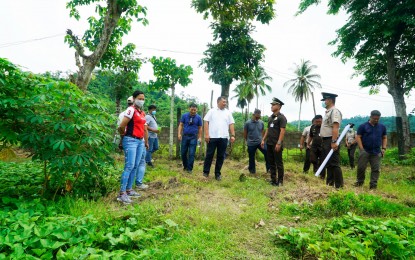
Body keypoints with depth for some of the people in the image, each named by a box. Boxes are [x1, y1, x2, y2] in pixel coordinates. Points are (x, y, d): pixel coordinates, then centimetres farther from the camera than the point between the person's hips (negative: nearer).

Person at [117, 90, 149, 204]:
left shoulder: (142, 113, 16)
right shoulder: (131, 110, -10)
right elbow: (121, 126, -17)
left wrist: (146, 142, 21)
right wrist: (124, 134, 0)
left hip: (140, 141, 8)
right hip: (131, 140, -8)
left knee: (135, 166, 10)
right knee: (129, 166, -11)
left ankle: (129, 190, 20)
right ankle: (122, 193, -7)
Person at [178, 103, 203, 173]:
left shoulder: (198, 117, 0)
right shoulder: (184, 116, 1)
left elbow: (200, 128, 5)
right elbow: (181, 125, 4)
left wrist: (200, 137, 2)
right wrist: (179, 134, -7)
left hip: (193, 137, -1)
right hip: (185, 136, 2)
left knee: (191, 153, -1)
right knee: (183, 152, 7)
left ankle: (189, 168, 10)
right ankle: (185, 166, 27)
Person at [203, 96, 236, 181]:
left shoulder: (228, 112, 12)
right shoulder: (212, 111, 5)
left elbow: (231, 124, 9)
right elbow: (206, 122, 0)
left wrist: (232, 135, -2)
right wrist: (206, 134, -9)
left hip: (223, 137, 3)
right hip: (212, 136, -2)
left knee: (221, 156, 6)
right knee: (209, 155, 3)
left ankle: (217, 173, 17)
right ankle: (205, 172, 14)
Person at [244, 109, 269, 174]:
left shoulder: (261, 123, 0)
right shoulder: (248, 123, -9)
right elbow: (245, 133, 2)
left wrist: (261, 139, 13)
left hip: (260, 142, 2)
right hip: (251, 144, -2)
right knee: (251, 158, 8)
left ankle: (268, 168, 1)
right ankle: (252, 170, 24)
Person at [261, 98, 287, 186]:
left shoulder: (281, 117, -8)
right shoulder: (270, 117, 15)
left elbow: (282, 131, -15)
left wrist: (279, 143, -21)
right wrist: (263, 140, 13)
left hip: (276, 144, -8)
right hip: (269, 144, 8)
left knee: (279, 163, 0)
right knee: (271, 162, 11)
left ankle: (280, 181, 10)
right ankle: (273, 179, 20)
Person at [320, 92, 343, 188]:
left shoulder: (334, 111, -12)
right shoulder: (328, 112, 19)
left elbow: (335, 128, -22)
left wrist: (334, 142, -28)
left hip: (331, 141, -10)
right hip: (326, 141, 10)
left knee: (334, 164, -6)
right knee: (328, 164, 15)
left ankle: (339, 186, 2)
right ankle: (329, 183, 25)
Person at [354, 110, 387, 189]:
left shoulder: (382, 127, 11)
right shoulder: (363, 126, -1)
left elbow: (384, 138, 18)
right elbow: (358, 137, -3)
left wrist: (383, 148, 6)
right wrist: (361, 149, -9)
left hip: (376, 152, 3)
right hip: (365, 151, -3)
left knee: (376, 169, 0)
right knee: (361, 167, -1)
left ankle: (373, 184, 6)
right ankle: (360, 181, 17)